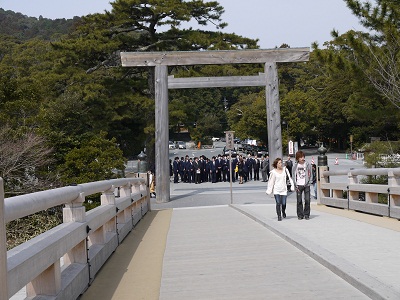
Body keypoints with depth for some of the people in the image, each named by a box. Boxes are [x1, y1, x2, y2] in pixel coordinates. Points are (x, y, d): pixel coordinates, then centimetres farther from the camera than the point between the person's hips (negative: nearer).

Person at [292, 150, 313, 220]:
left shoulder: (308, 165, 2)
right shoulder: (295, 166, 3)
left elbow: (310, 175, 6)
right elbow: (294, 176, 7)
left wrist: (309, 182, -5)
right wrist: (295, 185, -2)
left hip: (306, 185, 0)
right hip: (298, 185, 0)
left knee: (307, 200, -4)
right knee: (299, 201, 2)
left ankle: (306, 214, 7)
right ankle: (300, 215, 10)